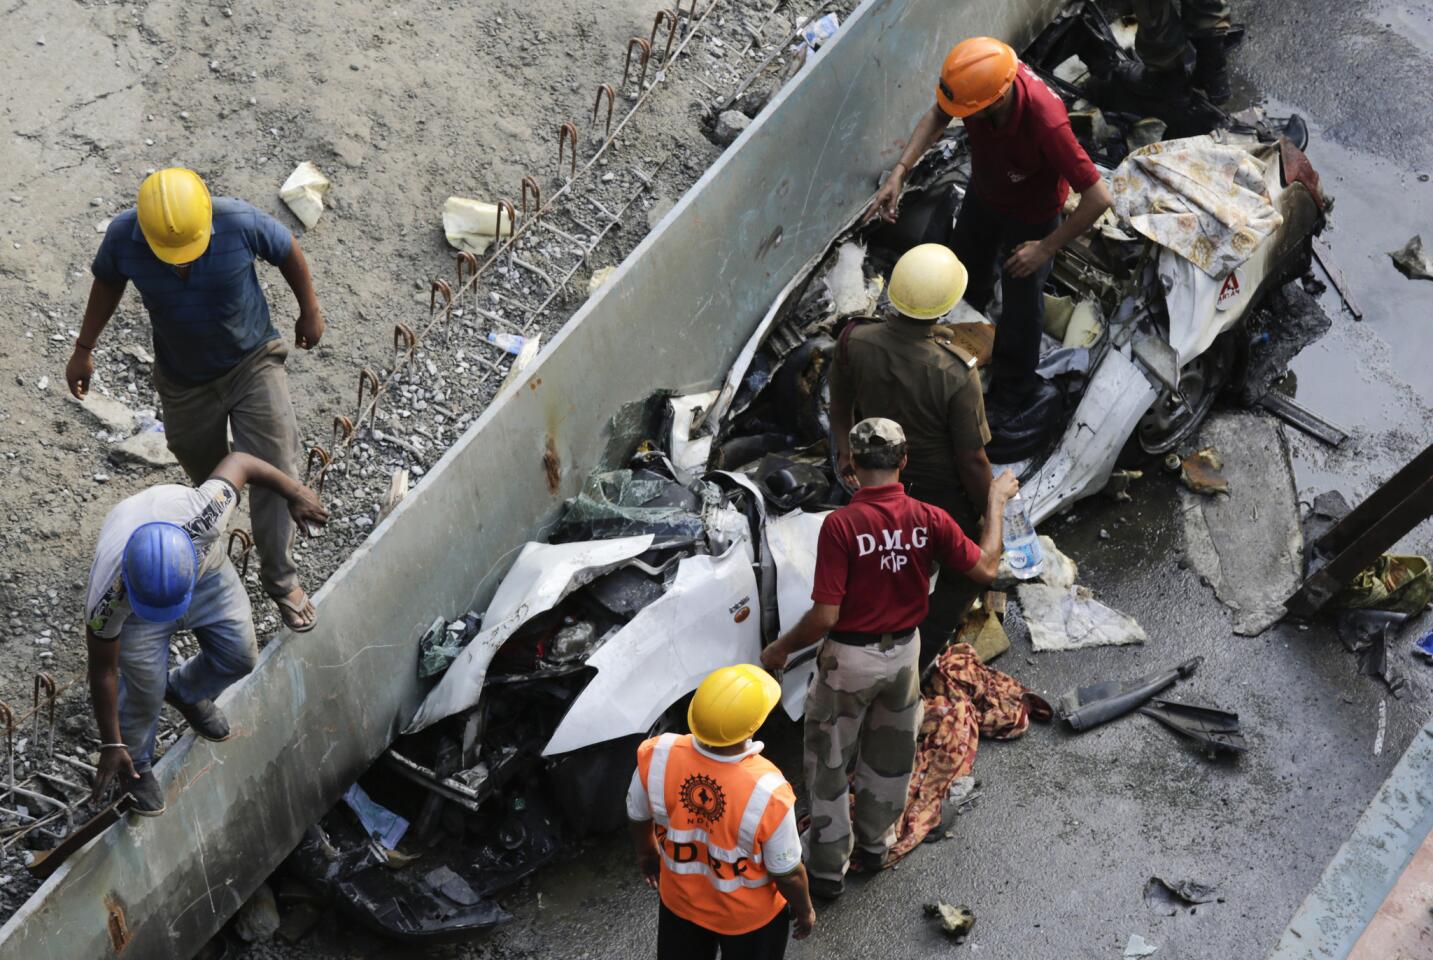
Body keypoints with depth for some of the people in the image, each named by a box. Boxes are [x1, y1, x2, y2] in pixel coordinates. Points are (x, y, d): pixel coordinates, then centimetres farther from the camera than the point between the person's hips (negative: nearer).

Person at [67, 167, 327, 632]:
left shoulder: (241, 222, -31)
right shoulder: (123, 237, -25)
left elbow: (287, 251, -9)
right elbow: (107, 282, -2)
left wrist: (309, 310, 3)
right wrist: (84, 348, 5)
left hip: (253, 363, -2)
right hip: (184, 379, 2)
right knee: (206, 472, 19)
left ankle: (281, 580, 10)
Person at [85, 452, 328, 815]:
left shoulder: (202, 512, -45)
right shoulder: (108, 595, -41)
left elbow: (238, 462, -24)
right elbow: (102, 669, -25)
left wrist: (294, 492, -9)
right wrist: (111, 746, -17)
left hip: (206, 567, 3)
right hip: (131, 599, -3)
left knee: (239, 656, 5)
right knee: (146, 690, -8)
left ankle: (185, 692, 39)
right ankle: (136, 766, 22)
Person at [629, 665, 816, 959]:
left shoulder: (657, 756, -28)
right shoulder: (768, 794, -38)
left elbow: (639, 818, -6)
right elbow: (787, 875, -21)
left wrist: (646, 853, 16)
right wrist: (804, 910, 0)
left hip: (679, 901, 3)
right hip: (750, 916, -3)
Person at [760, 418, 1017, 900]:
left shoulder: (840, 525, -26)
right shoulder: (929, 519, -14)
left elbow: (824, 616, -25)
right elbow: (985, 567, -4)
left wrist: (781, 648, -8)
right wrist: (996, 502, 7)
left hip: (849, 660, -4)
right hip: (903, 653, 4)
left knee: (829, 762, 13)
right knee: (890, 754, 25)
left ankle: (828, 868, 23)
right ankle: (874, 844, 44)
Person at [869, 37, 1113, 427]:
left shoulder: (1046, 123, -47)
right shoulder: (976, 76, -31)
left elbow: (1098, 198, -38)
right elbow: (937, 115, -8)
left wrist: (1047, 248, -27)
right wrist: (900, 171, -18)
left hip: (1030, 215, -5)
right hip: (984, 191, 5)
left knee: (1020, 303, 16)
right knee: (966, 265, 31)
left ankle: (1011, 390, 43)